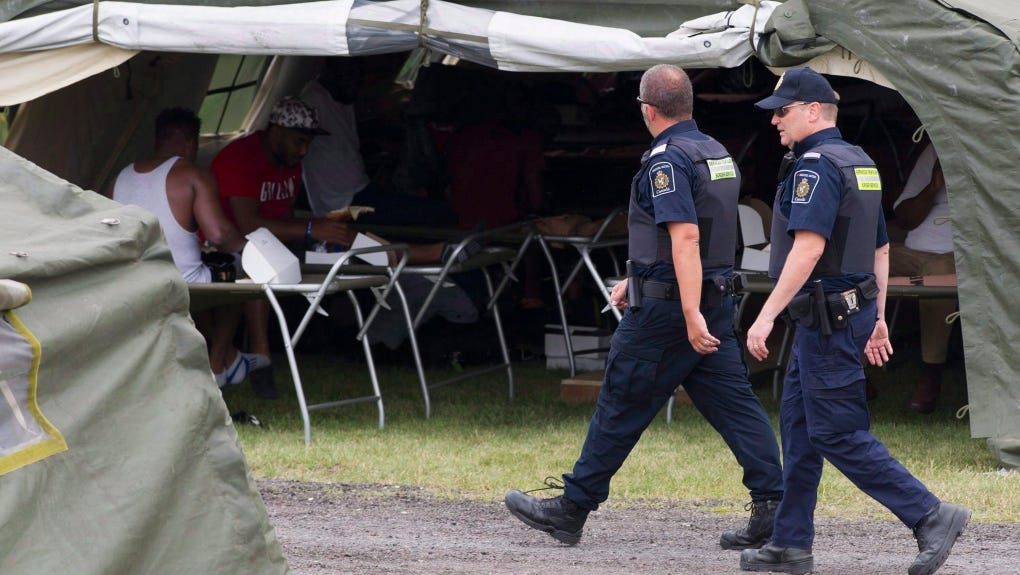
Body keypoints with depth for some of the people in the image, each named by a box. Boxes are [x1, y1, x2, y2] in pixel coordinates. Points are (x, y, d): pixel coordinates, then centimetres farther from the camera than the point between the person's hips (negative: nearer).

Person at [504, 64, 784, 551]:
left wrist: (692, 317, -30)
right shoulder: (717, 155, 14)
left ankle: (570, 509, 10)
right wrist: (636, 279, 32)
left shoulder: (667, 160, -15)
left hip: (667, 307, -8)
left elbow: (684, 238, -25)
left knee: (620, 407, 1)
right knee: (733, 404, 3)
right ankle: (771, 507, -6)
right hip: (717, 301, 8)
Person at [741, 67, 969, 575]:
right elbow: (881, 250, 20)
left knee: (838, 435, -8)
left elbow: (808, 248, -26)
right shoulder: (858, 163, 15)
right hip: (853, 307, 10)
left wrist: (766, 316, -26)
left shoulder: (816, 166, -16)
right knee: (797, 424, 13)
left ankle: (930, 516, -9)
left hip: (828, 319, -10)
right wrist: (877, 318, 25)